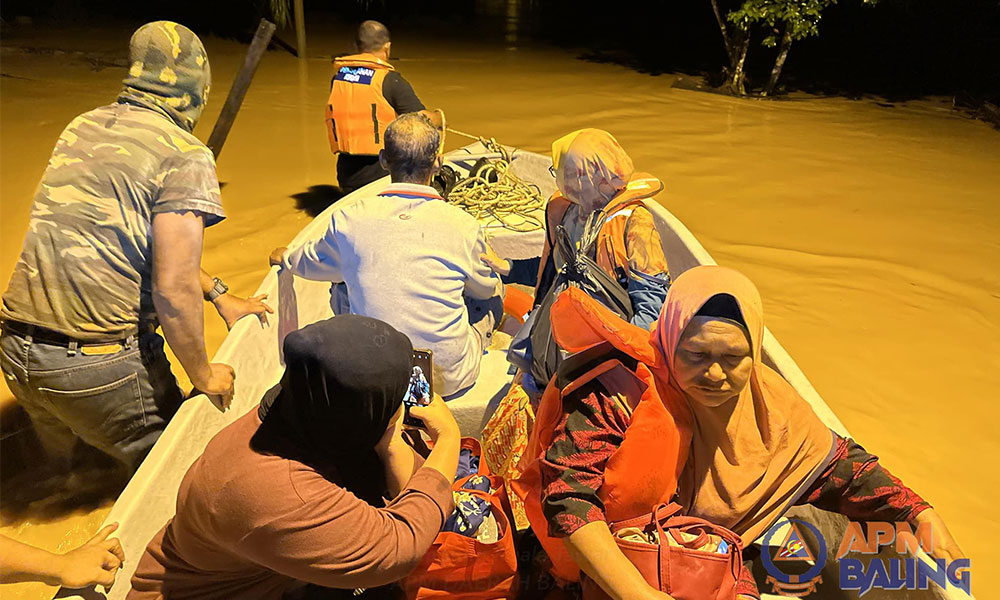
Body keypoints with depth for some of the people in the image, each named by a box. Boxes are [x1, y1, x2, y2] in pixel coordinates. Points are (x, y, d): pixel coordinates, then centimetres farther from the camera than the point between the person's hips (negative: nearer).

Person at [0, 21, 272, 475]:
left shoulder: (82, 126, 10)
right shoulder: (186, 157, -13)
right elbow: (173, 289, -20)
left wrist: (218, 293, 22)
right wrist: (204, 377, -5)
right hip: (100, 364, -7)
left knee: (60, 473, 30)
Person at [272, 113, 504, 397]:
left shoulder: (351, 219, -9)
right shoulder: (462, 225, -15)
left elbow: (313, 263, 14)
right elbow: (485, 288, 6)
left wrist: (285, 257, 39)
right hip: (450, 379, -1)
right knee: (494, 296, 23)